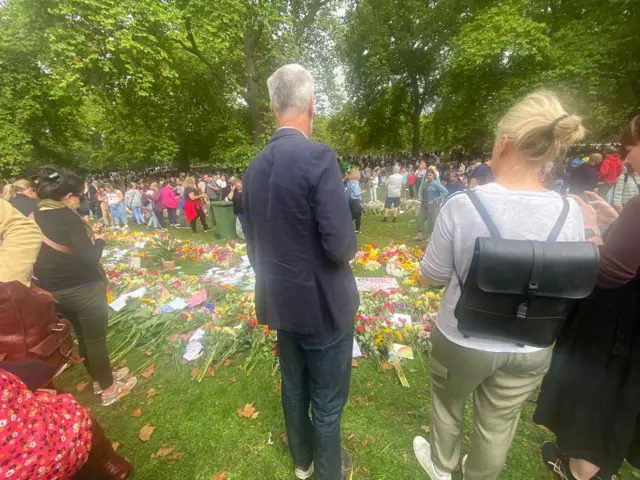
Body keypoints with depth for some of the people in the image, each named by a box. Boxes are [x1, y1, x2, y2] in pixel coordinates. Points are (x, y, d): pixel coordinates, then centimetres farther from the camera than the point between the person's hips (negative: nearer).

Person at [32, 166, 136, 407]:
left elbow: (52, 252, 13)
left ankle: (99, 379, 41)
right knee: (96, 339, 8)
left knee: (83, 337, 23)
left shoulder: (32, 219, 4)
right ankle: (109, 389, 26)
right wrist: (99, 240, -4)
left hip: (54, 291, 8)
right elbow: (90, 257, -22)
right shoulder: (66, 216, -19)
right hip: (83, 288, -8)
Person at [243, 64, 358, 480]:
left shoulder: (255, 166, 1)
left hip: (280, 301, 7)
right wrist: (352, 246, -1)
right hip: (321, 303, -7)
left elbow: (254, 241, 7)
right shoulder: (319, 157, -20)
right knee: (328, 402, 17)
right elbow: (341, 245, -25)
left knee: (294, 389, 27)